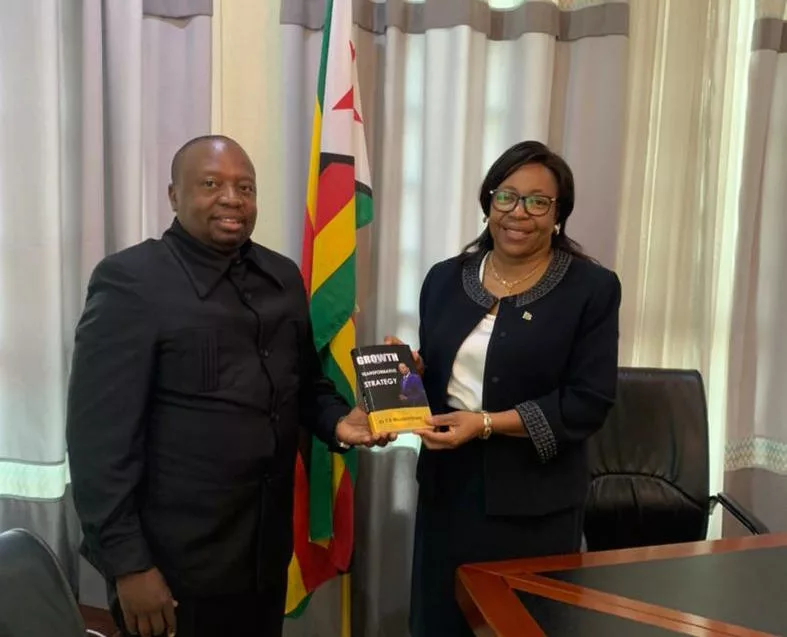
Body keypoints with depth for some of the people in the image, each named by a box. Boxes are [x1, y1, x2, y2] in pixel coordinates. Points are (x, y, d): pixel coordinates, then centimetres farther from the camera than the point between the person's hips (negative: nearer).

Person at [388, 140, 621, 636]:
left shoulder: (593, 288, -7)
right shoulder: (446, 279, 6)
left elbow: (589, 403, -12)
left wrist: (486, 424, -19)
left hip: (535, 499, -3)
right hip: (448, 485, 4)